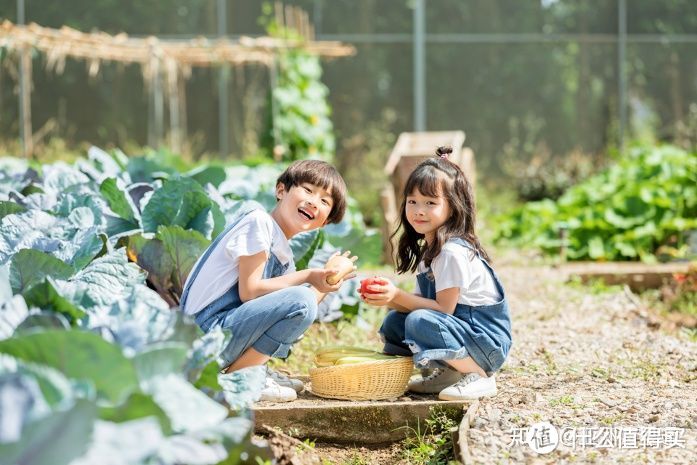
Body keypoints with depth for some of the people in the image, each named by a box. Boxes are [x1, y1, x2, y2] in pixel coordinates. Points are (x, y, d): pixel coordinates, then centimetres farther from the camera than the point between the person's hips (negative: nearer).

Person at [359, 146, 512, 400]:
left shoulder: (453, 252, -20)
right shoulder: (429, 249, 10)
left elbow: (444, 308, -21)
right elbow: (422, 302, 6)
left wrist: (398, 296, -22)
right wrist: (390, 298, -12)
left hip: (488, 341, -9)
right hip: (460, 329, 9)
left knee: (420, 322, -29)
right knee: (394, 322, 5)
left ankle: (479, 375, -13)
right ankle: (444, 372, 8)